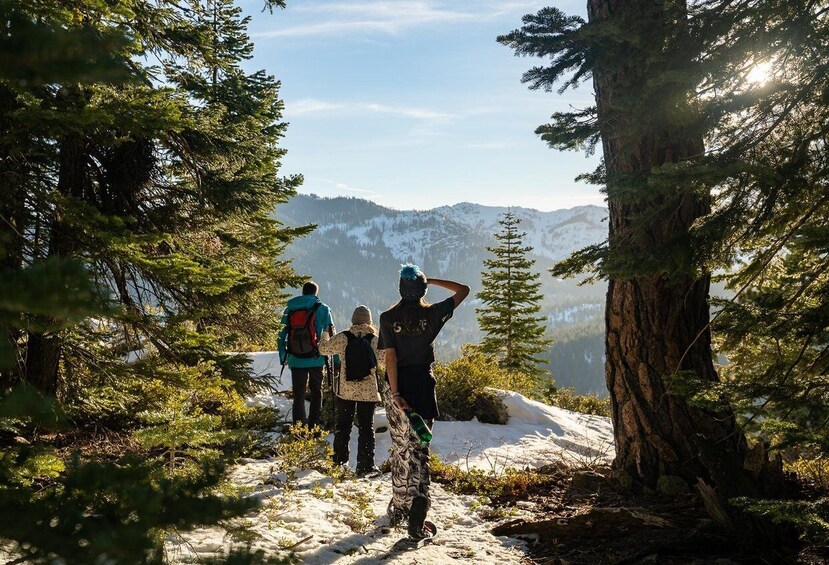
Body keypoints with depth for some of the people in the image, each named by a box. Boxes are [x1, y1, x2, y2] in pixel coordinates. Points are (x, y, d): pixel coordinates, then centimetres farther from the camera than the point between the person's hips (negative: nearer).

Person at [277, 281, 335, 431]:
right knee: (316, 393, 11)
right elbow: (331, 336, -1)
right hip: (316, 360, -2)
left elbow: (281, 335, 10)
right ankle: (313, 427, 8)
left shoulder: (289, 309, 7)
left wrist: (282, 358, 18)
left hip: (296, 360, 2)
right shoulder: (322, 309, 0)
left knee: (298, 395, 10)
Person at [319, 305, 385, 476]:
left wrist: (324, 338, 28)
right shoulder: (375, 340, -8)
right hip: (369, 391, -1)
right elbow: (383, 359, 1)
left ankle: (340, 458, 28)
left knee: (343, 424, 18)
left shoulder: (342, 338, -6)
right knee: (366, 427, 6)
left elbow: (324, 349, 7)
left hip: (345, 390, 1)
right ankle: (365, 465, 4)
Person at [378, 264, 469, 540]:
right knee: (419, 449, 3)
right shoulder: (432, 313, -5)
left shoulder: (388, 318, -5)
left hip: (397, 385, 1)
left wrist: (395, 393, -12)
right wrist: (431, 281, 5)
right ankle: (417, 521, -6)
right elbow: (463, 290, 7)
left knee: (400, 447, 17)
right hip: (423, 385, -1)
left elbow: (390, 356, -11)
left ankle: (399, 507, 28)